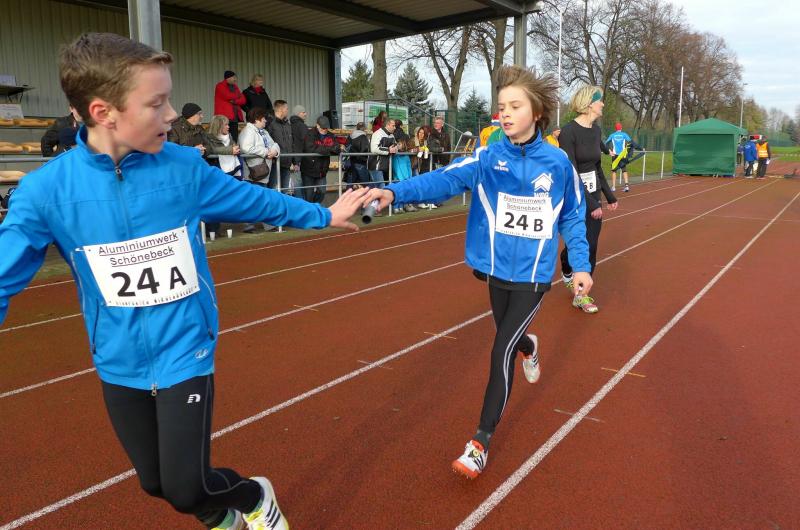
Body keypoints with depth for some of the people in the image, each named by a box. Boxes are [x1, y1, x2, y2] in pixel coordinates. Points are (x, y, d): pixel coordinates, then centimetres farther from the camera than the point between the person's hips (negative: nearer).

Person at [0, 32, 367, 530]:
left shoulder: (184, 166, -10)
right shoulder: (46, 190, -14)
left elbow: (254, 200, 4)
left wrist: (323, 215, 14)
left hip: (185, 353, -2)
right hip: (120, 364, 2)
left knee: (186, 489, -1)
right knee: (157, 482, 18)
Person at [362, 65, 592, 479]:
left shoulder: (557, 163, -7)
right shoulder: (488, 157, -7)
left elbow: (572, 218, 5)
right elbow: (445, 179, -23)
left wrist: (581, 265, 1)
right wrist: (394, 192, -39)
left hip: (533, 276, -2)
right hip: (497, 269, 3)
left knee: (501, 352, -8)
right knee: (510, 337, 23)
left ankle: (481, 441, 9)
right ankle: (529, 347, 64)